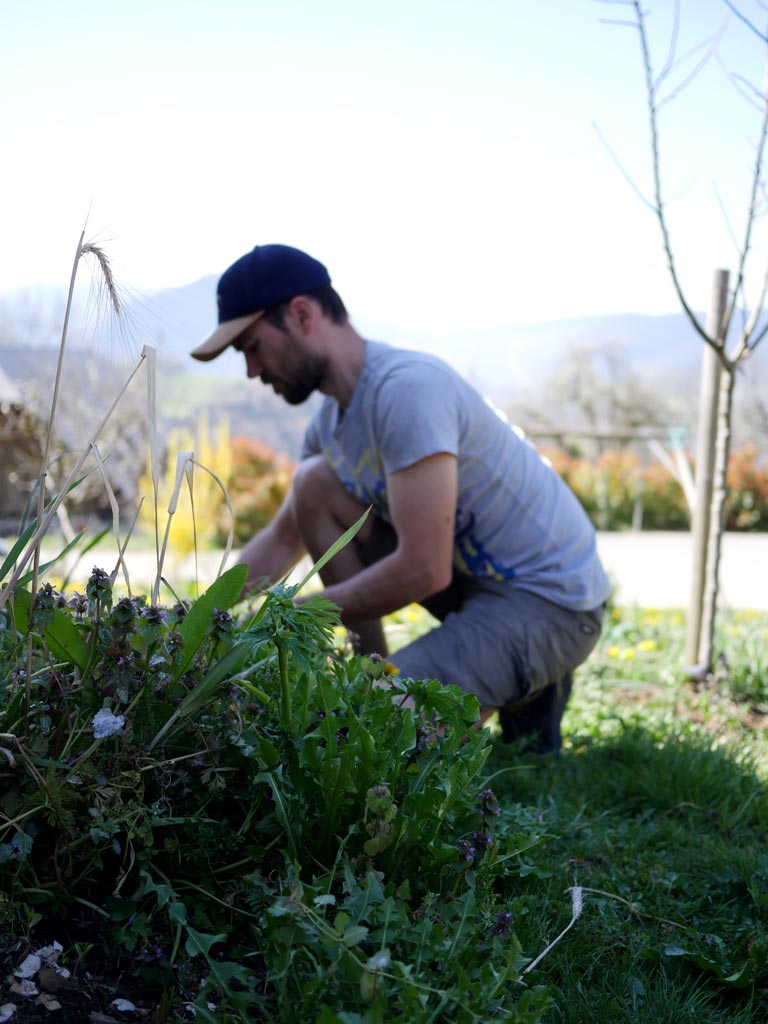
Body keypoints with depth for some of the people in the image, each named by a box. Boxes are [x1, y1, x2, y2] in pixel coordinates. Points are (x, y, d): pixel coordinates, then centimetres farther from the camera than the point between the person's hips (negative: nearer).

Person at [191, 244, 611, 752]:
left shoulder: (408, 390, -25)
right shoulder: (332, 421, 5)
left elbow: (423, 570, -29)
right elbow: (282, 540, 18)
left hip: (550, 602, -9)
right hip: (473, 573, 9)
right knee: (314, 486, 2)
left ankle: (526, 694, 3)